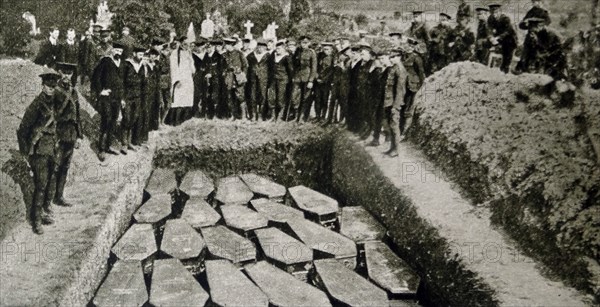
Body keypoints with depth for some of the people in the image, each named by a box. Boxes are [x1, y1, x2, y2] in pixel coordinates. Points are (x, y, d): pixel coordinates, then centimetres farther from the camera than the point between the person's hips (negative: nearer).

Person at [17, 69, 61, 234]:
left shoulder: (54, 103, 8)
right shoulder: (36, 105, -12)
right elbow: (22, 130, -9)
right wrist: (27, 152, -8)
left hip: (51, 151, 6)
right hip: (39, 151, -6)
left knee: (51, 186, 13)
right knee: (40, 186, -5)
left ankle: (45, 211, 28)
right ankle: (36, 220, 4)